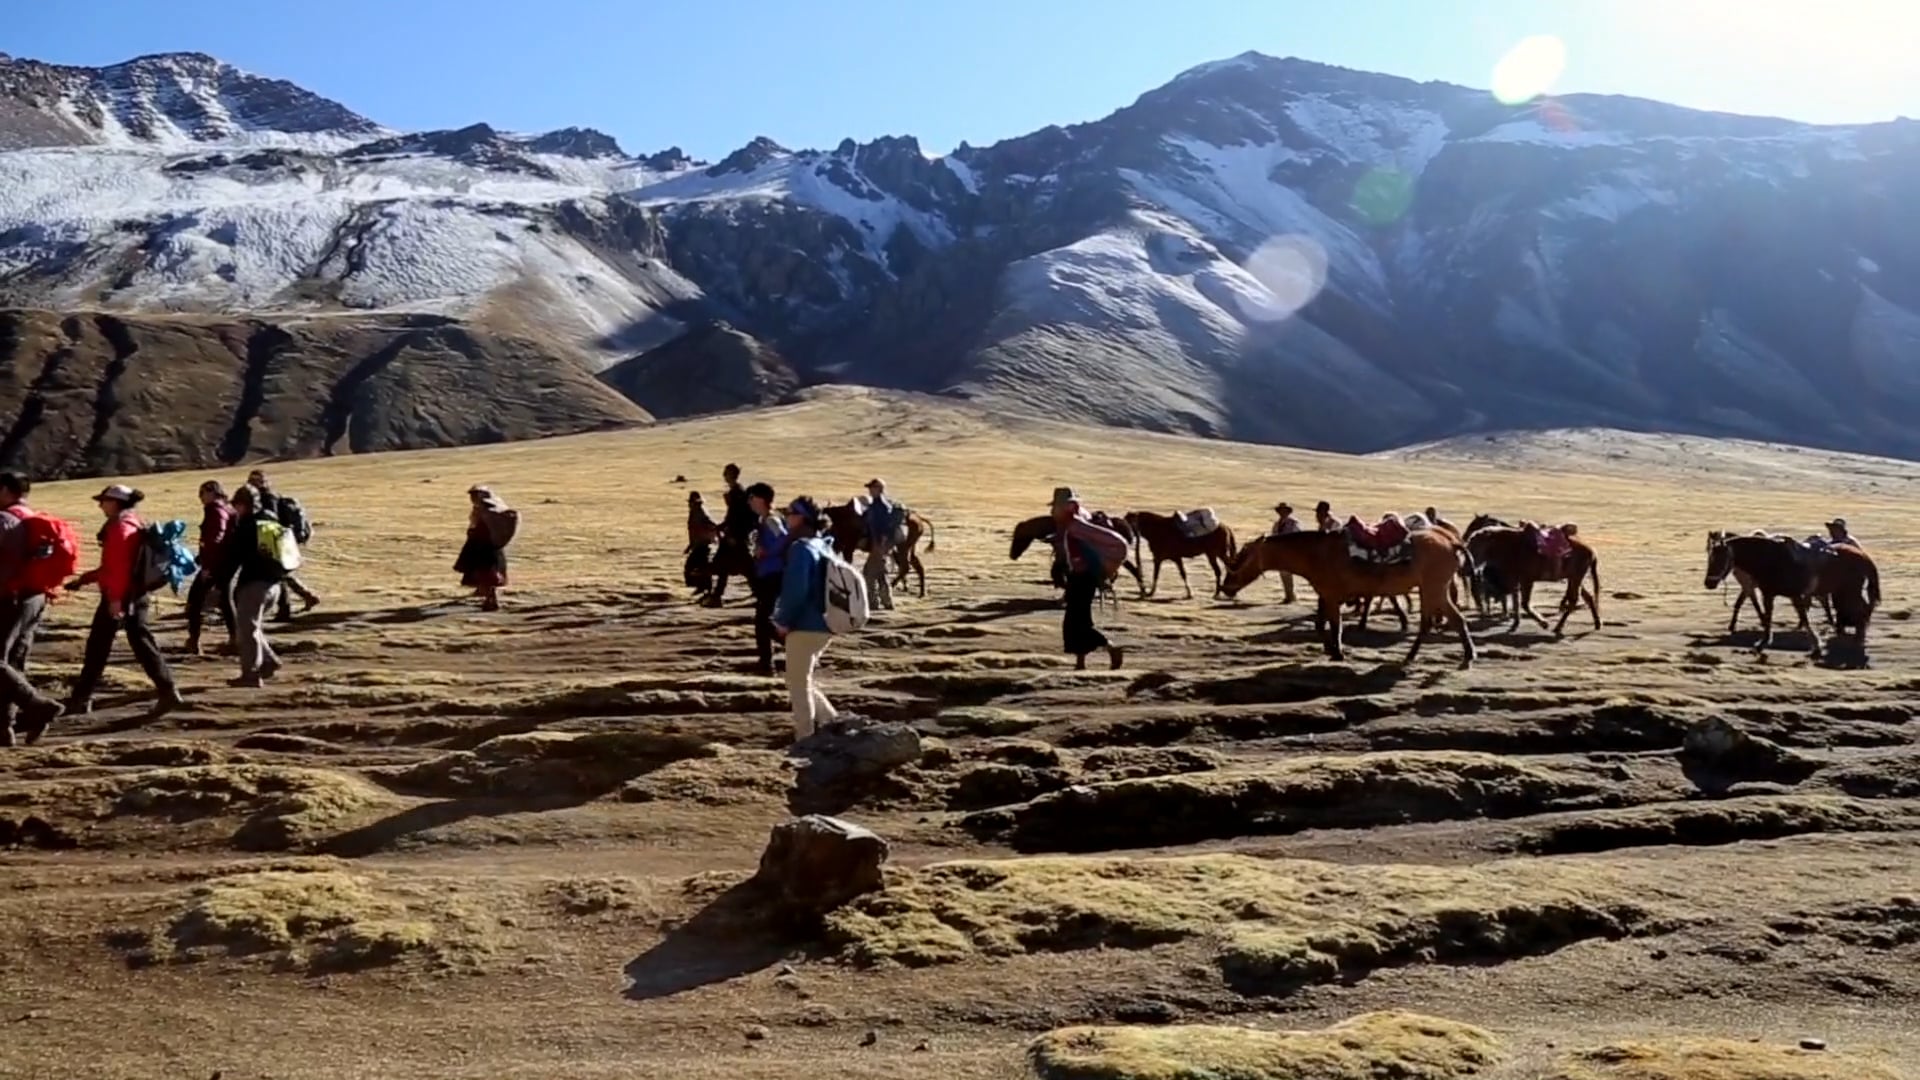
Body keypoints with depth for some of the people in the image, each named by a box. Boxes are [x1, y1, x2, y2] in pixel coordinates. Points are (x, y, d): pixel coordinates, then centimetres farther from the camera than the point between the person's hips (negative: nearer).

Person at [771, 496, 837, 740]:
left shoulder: (801, 548, -15)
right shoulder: (824, 546, 13)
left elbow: (795, 590, -23)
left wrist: (784, 621, -11)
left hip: (805, 626, -9)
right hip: (824, 624, 9)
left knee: (798, 684, 3)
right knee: (806, 681, 21)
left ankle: (805, 737, 7)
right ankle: (833, 723, 18)